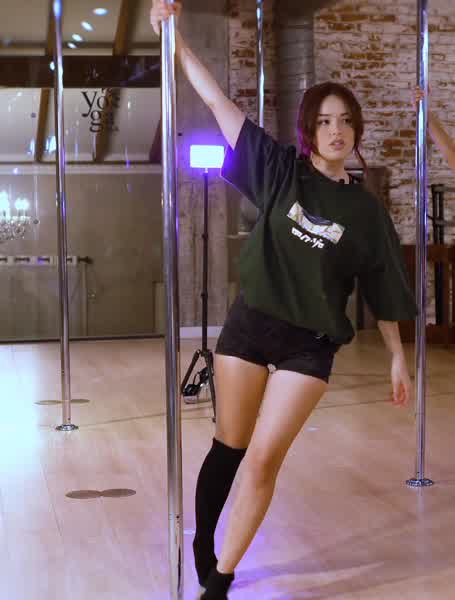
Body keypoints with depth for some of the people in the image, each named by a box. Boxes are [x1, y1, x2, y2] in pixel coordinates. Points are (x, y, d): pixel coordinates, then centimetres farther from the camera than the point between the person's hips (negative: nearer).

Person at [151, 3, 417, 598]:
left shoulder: (366, 210, 0)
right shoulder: (281, 171, -1)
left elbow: (382, 289, 7)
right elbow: (220, 103, -5)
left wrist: (398, 358, 8)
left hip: (310, 344, -1)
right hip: (250, 324, 1)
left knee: (263, 460, -5)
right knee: (229, 448, 12)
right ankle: (202, 547, 34)